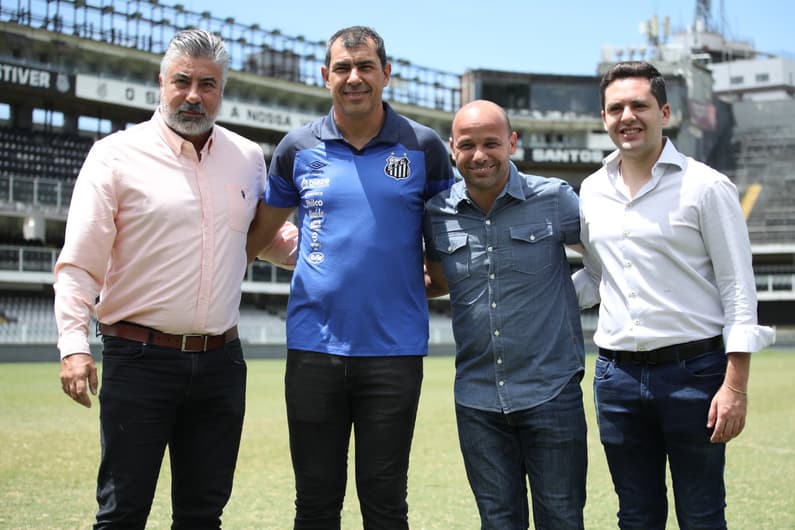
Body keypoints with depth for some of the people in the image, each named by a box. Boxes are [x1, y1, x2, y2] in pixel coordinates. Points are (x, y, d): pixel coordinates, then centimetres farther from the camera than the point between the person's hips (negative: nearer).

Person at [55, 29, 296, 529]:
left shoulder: (249, 158, 9)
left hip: (221, 361, 4)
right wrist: (74, 344, -18)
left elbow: (271, 238, 23)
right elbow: (79, 263, -6)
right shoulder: (117, 155, -3)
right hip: (139, 360, -4)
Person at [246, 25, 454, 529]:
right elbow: (262, 231, 15)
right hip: (314, 346, 2)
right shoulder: (298, 148, 5)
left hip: (394, 349, -1)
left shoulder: (424, 147, 2)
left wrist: (429, 281, 0)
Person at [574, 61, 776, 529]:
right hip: (617, 375, 5)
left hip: (693, 371, -4)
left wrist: (735, 386, -14)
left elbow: (739, 291, -8)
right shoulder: (592, 192, 9)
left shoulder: (705, 187, -6)